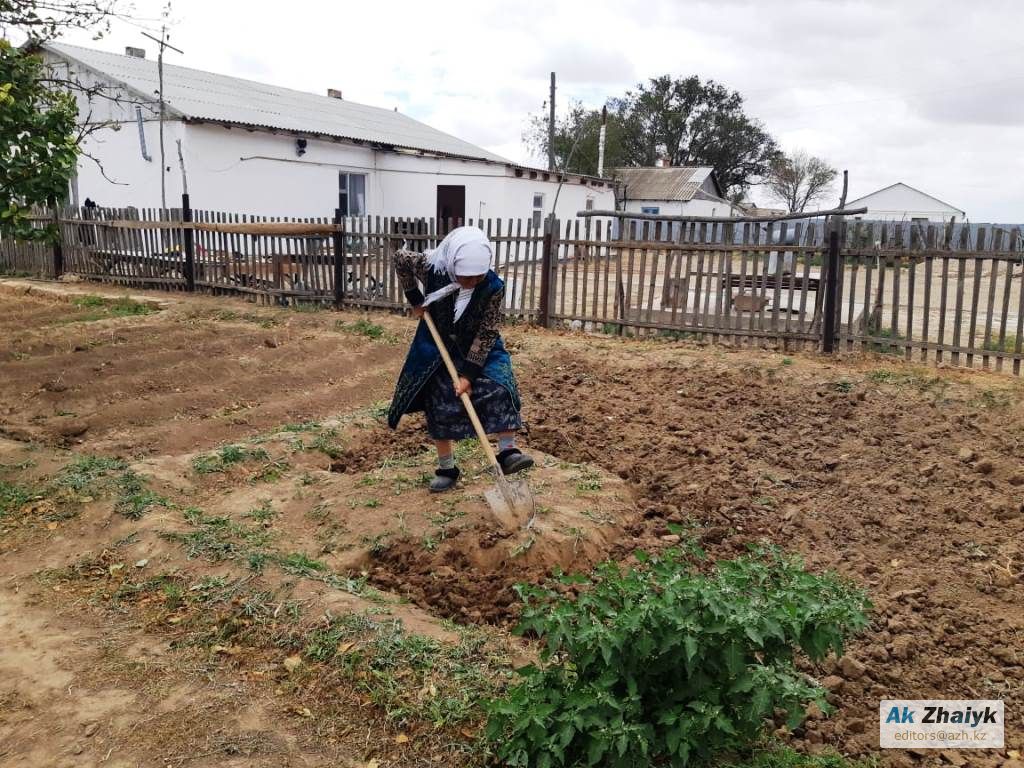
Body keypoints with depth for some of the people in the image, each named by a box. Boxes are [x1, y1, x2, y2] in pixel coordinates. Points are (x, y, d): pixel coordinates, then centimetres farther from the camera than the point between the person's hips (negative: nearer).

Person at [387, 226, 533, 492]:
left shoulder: (493, 287, -27)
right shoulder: (431, 268, -26)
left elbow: (486, 334, -23)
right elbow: (401, 258, -6)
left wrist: (469, 373, -25)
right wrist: (415, 300, -7)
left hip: (479, 348, -1)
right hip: (439, 348, 1)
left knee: (499, 388, -24)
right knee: (440, 408, 3)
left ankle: (507, 452, -16)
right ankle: (446, 469, 17)